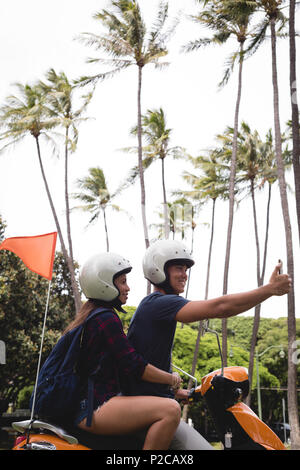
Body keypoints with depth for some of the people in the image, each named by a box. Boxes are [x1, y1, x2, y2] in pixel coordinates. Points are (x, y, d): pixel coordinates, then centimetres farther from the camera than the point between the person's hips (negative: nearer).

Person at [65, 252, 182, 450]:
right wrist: (173, 379, -3)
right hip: (95, 409, -11)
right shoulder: (106, 318, -13)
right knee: (170, 410, -27)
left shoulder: (91, 315, 19)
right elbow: (133, 365, -17)